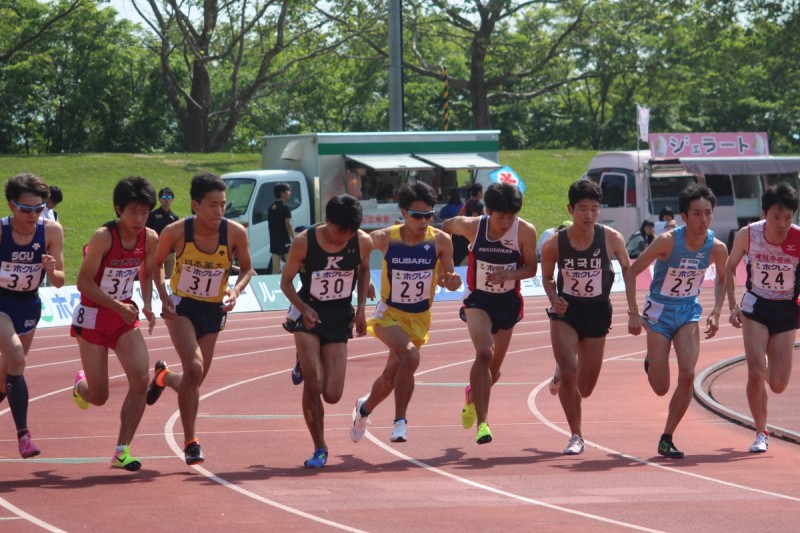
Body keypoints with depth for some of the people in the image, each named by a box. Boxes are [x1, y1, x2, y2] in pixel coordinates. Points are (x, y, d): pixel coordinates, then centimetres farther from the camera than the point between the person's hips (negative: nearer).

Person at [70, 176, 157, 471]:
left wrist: (147, 305, -4)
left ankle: (123, 450, -5)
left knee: (140, 380, -15)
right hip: (92, 317, -4)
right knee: (98, 396, 1)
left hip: (125, 316, 4)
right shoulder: (103, 237, -21)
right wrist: (119, 306, -27)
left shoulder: (150, 239, -4)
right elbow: (84, 282, -20)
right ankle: (81, 384, 40)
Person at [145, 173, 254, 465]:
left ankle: (164, 377, 47)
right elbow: (156, 263, 1)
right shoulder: (176, 232, -17)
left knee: (195, 378, 9)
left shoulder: (235, 233, -13)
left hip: (213, 310, 3)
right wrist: (163, 295, -13)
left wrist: (236, 290, -17)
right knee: (194, 368, -22)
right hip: (182, 306, -3)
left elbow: (247, 268, 3)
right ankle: (190, 442, -10)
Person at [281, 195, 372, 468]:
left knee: (332, 395, -2)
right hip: (308, 314, -2)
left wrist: (361, 308, 3)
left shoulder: (363, 243, -11)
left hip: (339, 319, 2)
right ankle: (319, 449, 1)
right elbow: (286, 281, -6)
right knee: (312, 386, -16)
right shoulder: (304, 242, -17)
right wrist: (304, 308, -23)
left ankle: (305, 365, 32)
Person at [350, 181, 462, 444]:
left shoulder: (441, 240, -14)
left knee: (392, 375, 12)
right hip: (390, 313, -3)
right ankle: (400, 421, -19)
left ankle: (365, 407, 44)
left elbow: (444, 279, -5)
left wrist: (451, 282, -27)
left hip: (419, 317, 3)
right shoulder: (385, 238, -17)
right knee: (410, 357, -29)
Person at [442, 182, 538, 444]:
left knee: (494, 366, 14)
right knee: (484, 353, -25)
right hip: (478, 299, -2)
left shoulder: (525, 231, -16)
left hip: (508, 302, 2)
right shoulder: (472, 226, -15)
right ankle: (481, 421, -24)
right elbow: (448, 226, 5)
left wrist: (508, 274, -28)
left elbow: (531, 268, -10)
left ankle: (472, 395, 50)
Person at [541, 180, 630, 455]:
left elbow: (627, 270, 5)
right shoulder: (554, 244, -12)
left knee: (585, 389, 8)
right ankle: (576, 436, 0)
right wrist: (553, 298, -14)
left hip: (597, 313, 1)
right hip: (566, 312, -1)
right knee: (570, 374, -19)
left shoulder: (611, 239, -12)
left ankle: (562, 372, 46)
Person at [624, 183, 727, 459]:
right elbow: (631, 272, -14)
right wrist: (634, 313, -18)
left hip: (689, 313, 3)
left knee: (688, 375, -16)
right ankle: (651, 364, 36)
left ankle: (667, 439, -1)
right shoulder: (667, 241, -23)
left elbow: (722, 279, 11)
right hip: (659, 312, -3)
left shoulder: (716, 248, -12)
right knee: (661, 388, -2)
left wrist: (716, 313, -2)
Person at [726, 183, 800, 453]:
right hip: (756, 308, 0)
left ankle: (768, 369, 39)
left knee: (778, 385, 0)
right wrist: (733, 306, -3)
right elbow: (730, 267, 4)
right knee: (755, 374, -14)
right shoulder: (747, 235, -14)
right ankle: (761, 433, 6)